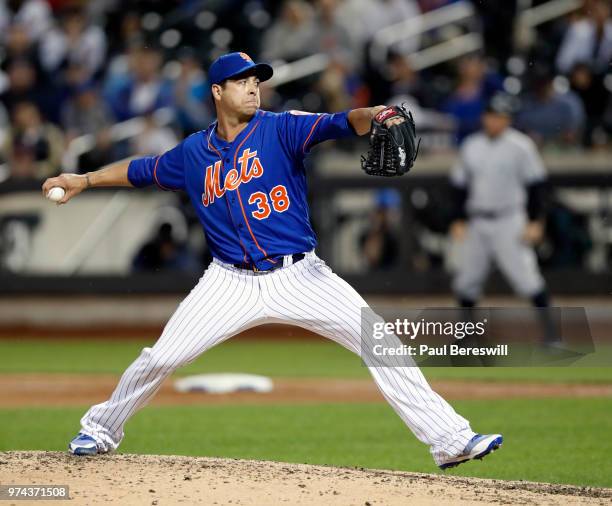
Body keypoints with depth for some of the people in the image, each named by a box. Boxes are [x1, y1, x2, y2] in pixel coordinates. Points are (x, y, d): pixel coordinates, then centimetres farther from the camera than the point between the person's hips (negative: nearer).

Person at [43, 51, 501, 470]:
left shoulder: (280, 129, -5)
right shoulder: (193, 153, 6)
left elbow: (337, 124, -23)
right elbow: (142, 171, 25)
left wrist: (371, 117, -43)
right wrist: (84, 180, 25)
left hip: (299, 277, -2)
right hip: (232, 283, 2)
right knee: (161, 357, -2)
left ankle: (450, 440, -12)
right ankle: (101, 430, 24)